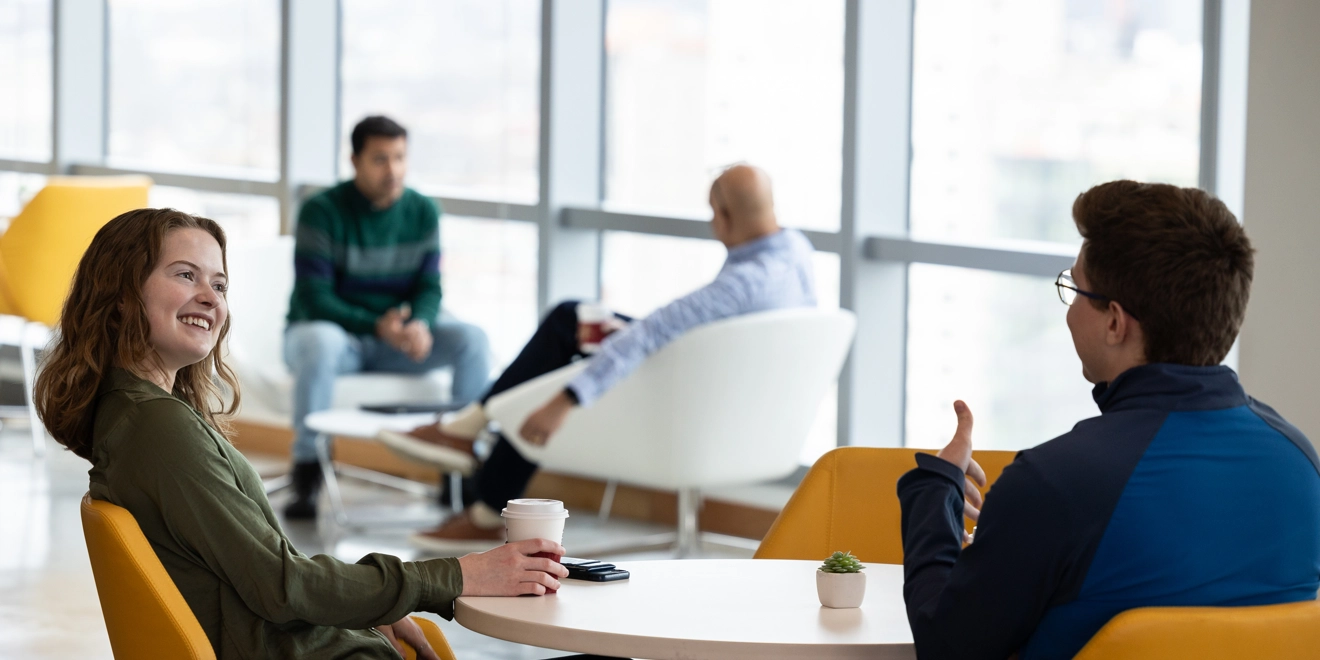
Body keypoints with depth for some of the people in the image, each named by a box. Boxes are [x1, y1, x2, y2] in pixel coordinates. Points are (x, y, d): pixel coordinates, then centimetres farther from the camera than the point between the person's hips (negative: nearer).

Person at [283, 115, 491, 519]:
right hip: (333, 330, -4)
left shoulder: (423, 212, 2)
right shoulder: (323, 212, -14)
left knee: (472, 339, -19)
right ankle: (306, 478, -34)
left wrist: (420, 324, -25)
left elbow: (429, 287, 1)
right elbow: (313, 299, -18)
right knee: (320, 341, -40)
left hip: (395, 337, 4)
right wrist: (376, 327, -33)